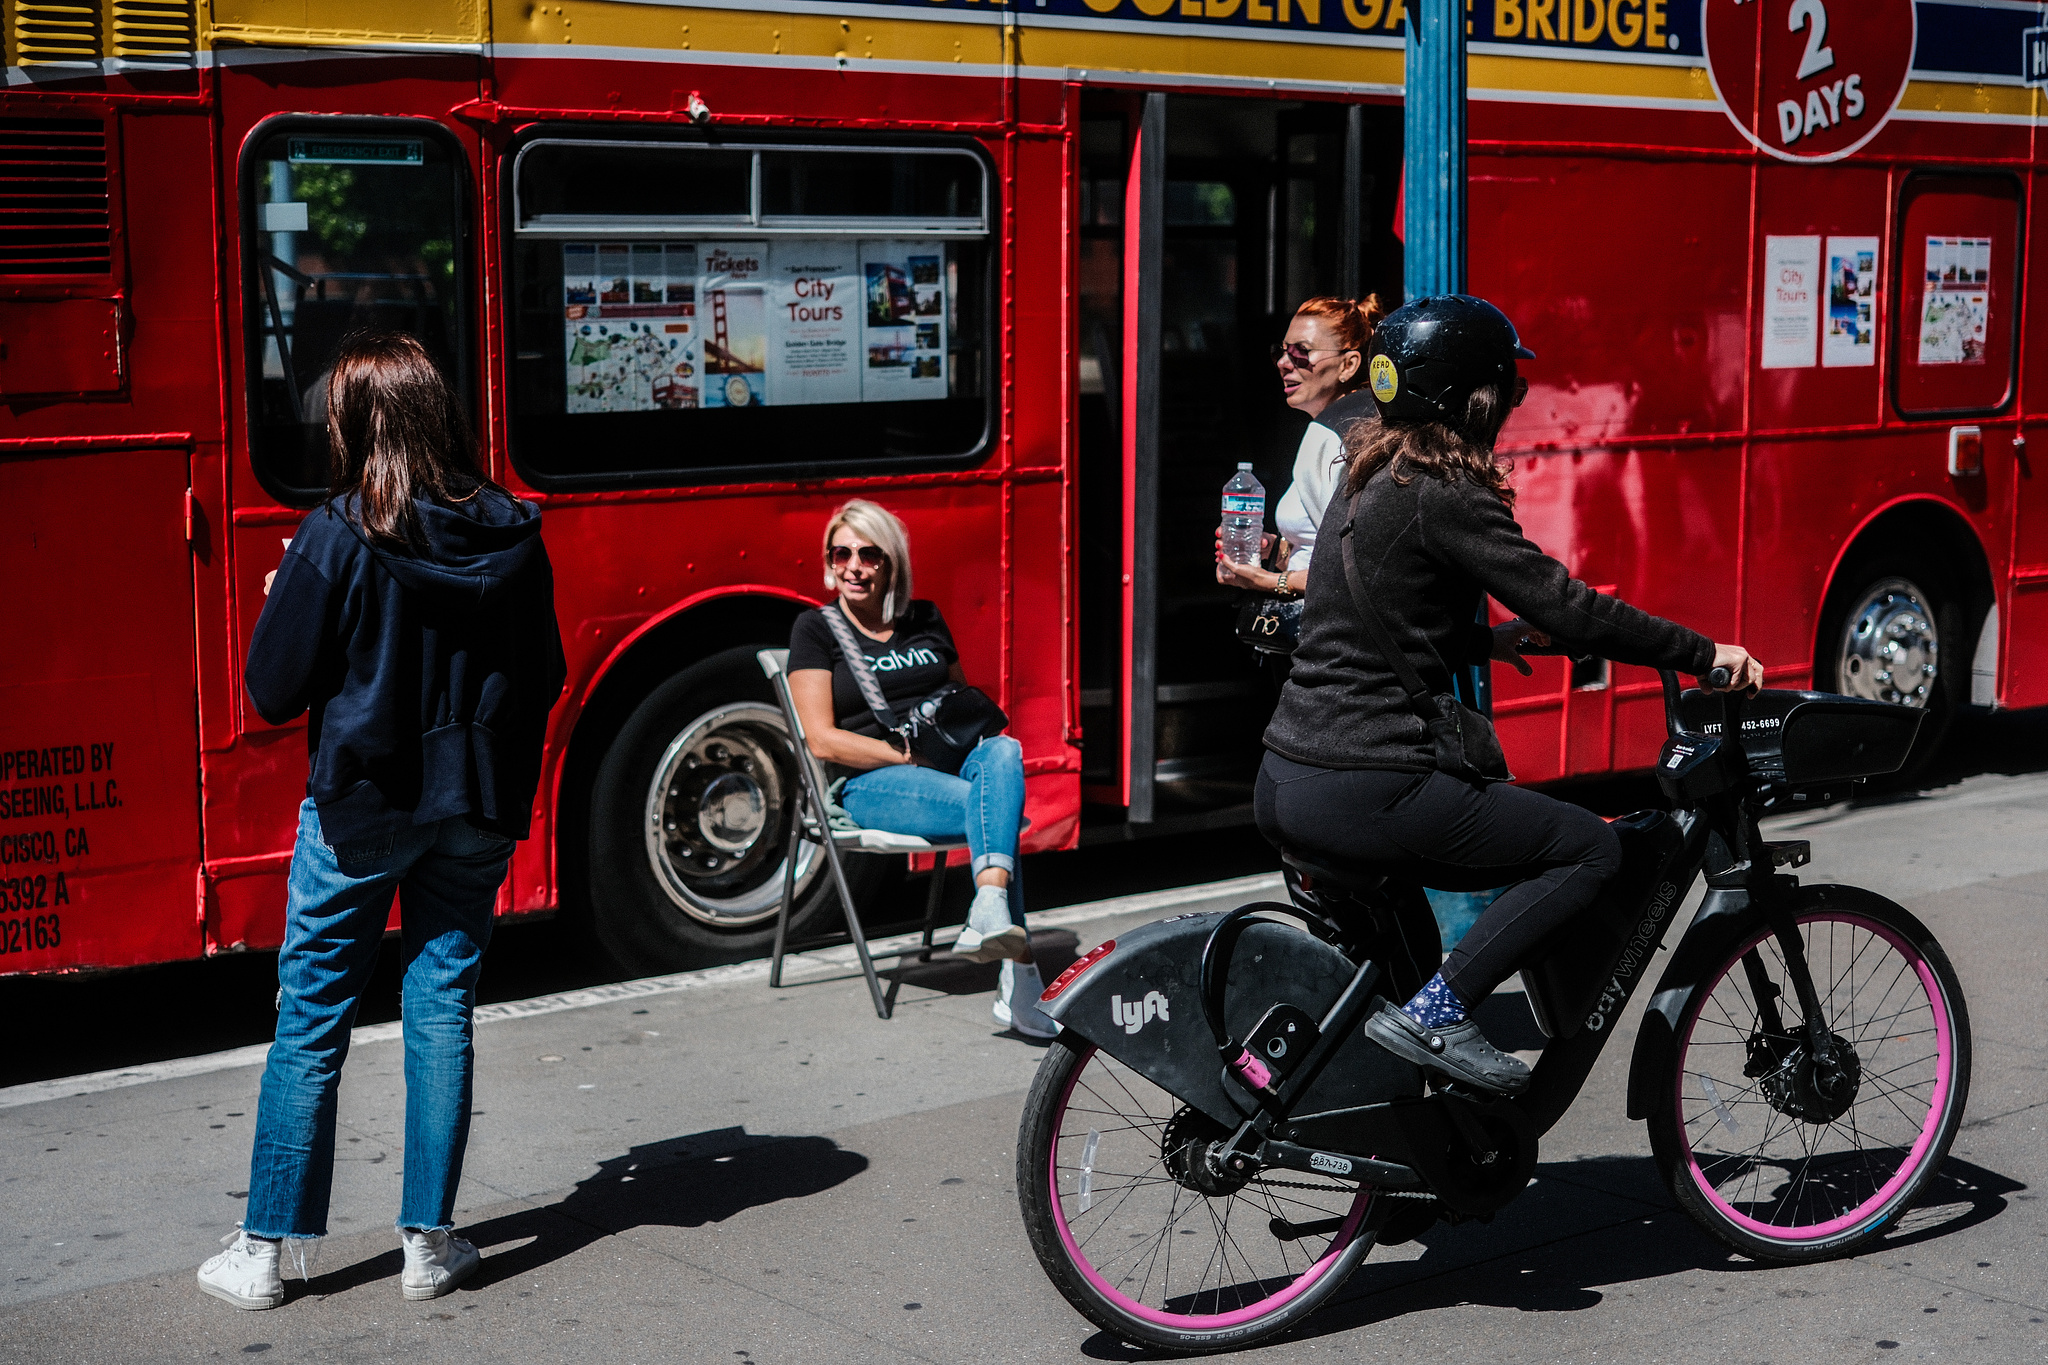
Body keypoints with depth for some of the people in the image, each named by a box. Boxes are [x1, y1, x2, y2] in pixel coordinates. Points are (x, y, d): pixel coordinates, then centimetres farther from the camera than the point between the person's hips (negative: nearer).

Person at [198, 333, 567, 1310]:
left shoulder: (339, 539, -14)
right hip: (478, 808, 3)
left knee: (311, 1016, 7)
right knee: (443, 1006, 10)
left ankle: (265, 1250, 13)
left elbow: (274, 689, -10)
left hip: (359, 806, -3)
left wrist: (286, 598, 7)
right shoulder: (513, 535, -2)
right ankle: (430, 1243, 15)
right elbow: (543, 679, 5)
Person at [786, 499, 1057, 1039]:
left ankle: (990, 911, -53)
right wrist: (910, 755, -13)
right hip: (869, 783, -4)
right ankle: (1017, 980, -45)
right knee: (994, 809, -34)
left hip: (953, 763, 4)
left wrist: (978, 737, 1)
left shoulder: (926, 619, 20)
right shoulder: (817, 629, 5)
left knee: (1004, 750, -34)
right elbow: (823, 740, -4)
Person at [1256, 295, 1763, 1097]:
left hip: (1285, 782, 10)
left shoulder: (1370, 480, 15)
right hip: (1364, 786, -10)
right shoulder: (1443, 496, -13)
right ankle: (1433, 1014, -10)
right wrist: (1703, 654, -9)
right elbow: (1562, 605, -16)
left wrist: (1481, 641, 25)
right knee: (1589, 849, -3)